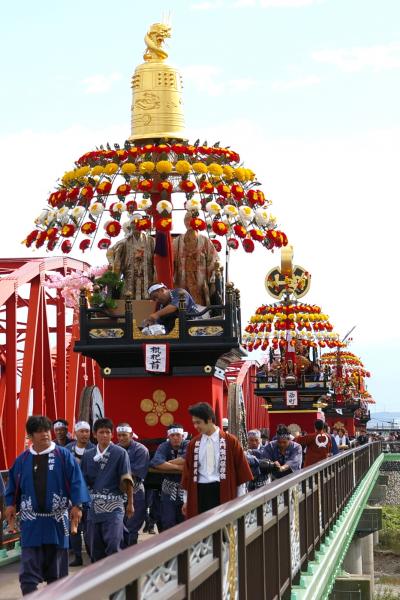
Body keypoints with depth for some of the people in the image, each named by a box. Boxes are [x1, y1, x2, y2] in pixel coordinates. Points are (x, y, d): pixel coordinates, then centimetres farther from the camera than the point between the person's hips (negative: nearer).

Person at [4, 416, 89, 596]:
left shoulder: (64, 456, -3)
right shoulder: (22, 460, 3)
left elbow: (76, 482, -5)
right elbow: (13, 486, 12)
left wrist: (77, 505, -11)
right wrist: (11, 505, 2)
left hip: (57, 520, -1)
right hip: (31, 521, 1)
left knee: (56, 567, 11)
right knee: (28, 569, -6)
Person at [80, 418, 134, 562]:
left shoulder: (120, 453, -2)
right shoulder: (88, 455, 9)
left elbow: (126, 480, -2)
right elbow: (83, 480, 11)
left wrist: (130, 503, -2)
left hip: (113, 505, -4)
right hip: (94, 506, 4)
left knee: (113, 545, -12)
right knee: (95, 546, 9)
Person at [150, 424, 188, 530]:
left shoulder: (188, 446, -5)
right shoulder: (164, 447, -3)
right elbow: (156, 463, -22)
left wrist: (166, 464, -20)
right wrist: (178, 467, -24)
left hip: (185, 488, 0)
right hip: (169, 489, 0)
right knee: (168, 522, -3)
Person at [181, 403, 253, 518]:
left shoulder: (230, 441, -1)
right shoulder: (193, 444, 8)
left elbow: (240, 471, 1)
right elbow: (188, 472, 12)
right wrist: (186, 501, 11)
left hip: (223, 492, -3)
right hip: (200, 493, 3)